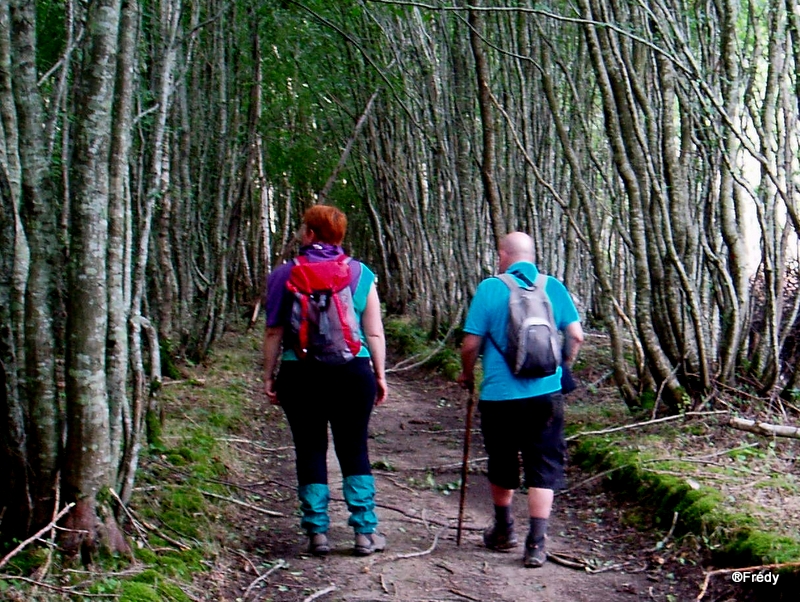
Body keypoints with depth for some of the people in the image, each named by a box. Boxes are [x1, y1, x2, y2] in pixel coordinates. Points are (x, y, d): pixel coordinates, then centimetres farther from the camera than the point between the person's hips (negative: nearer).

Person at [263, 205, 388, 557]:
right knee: (354, 450, 8)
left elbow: (274, 333, 1)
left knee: (310, 451, 8)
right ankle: (365, 532, 9)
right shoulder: (360, 274, 4)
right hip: (352, 372, 1)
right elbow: (374, 333, 4)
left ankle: (317, 532, 10)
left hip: (300, 374, -1)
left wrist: (268, 376, 8)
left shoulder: (285, 275, 0)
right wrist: (380, 375, 12)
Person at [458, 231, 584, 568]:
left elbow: (471, 344, -6)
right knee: (543, 470, 7)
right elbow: (576, 336, 0)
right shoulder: (554, 288, 1)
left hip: (499, 394, -1)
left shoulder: (490, 289, -6)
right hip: (546, 393, 1)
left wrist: (467, 375, 12)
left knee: (502, 467, 17)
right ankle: (536, 544, 3)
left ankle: (504, 531, 34)